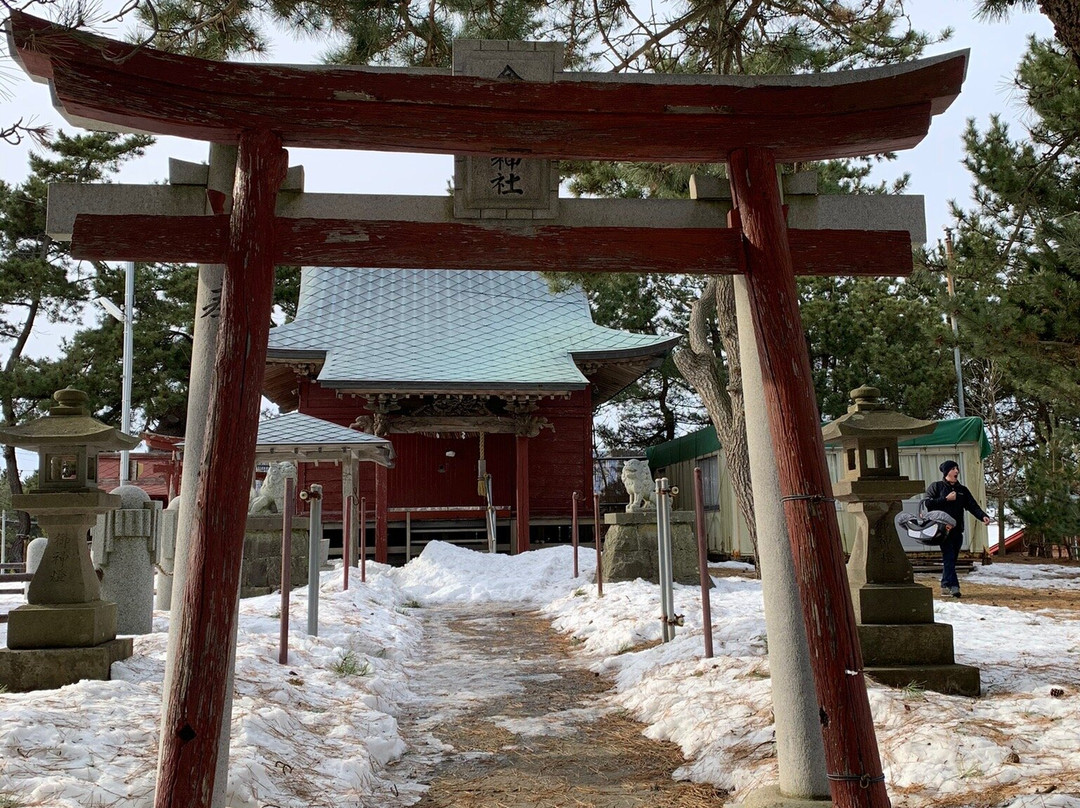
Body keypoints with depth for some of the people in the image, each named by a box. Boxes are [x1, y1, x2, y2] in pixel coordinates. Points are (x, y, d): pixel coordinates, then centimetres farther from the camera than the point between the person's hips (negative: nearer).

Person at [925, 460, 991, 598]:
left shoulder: (962, 490, 18)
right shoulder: (936, 487, 4)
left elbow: (973, 506, 8)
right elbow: (928, 503, -7)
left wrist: (983, 516, -10)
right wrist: (946, 499, -10)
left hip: (957, 530, 6)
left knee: (952, 559, 8)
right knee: (949, 558, -15)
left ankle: (945, 586, 15)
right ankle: (953, 586, -23)